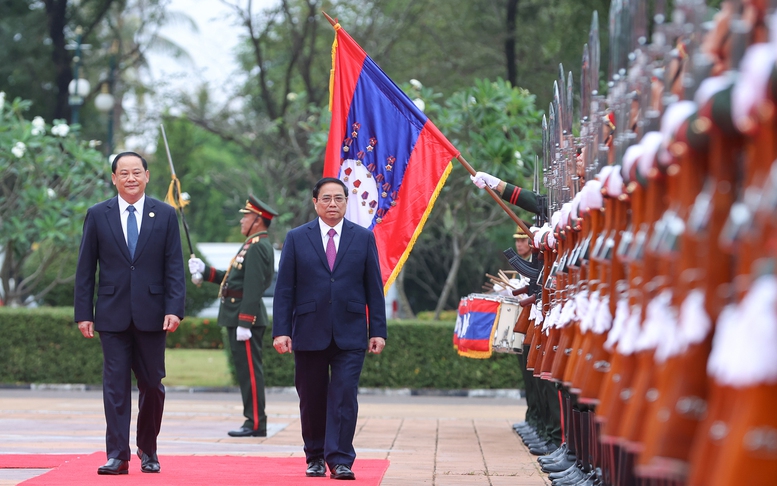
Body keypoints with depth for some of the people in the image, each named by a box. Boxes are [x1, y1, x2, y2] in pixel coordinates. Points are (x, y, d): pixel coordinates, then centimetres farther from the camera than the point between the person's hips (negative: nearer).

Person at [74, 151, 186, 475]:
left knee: (152, 384, 6)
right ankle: (117, 455, -2)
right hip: (112, 315, 0)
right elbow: (85, 269, 5)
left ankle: (148, 449, 22)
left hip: (151, 314, 0)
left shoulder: (165, 215, 5)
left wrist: (174, 309, -9)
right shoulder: (97, 215, 5)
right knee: (115, 385, -3)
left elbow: (174, 267, 2)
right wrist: (83, 313, -1)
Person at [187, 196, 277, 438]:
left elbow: (253, 287, -22)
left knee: (250, 370, -8)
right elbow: (234, 279, 23)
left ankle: (256, 424, -6)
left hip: (246, 316, -11)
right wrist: (205, 270, 20)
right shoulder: (254, 246, 19)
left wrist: (244, 323, -25)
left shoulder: (258, 247, -15)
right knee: (246, 370, 12)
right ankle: (254, 421, 15)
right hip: (238, 316, 11)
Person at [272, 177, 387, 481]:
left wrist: (378, 330, 1)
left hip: (350, 335, -1)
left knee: (344, 396, -9)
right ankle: (315, 457, 21)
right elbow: (284, 289, 3)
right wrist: (281, 330, -5)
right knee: (311, 399, 7)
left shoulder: (364, 238, 7)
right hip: (309, 333, 1)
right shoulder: (297, 239, 6)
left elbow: (374, 288, 6)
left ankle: (340, 460, -7)